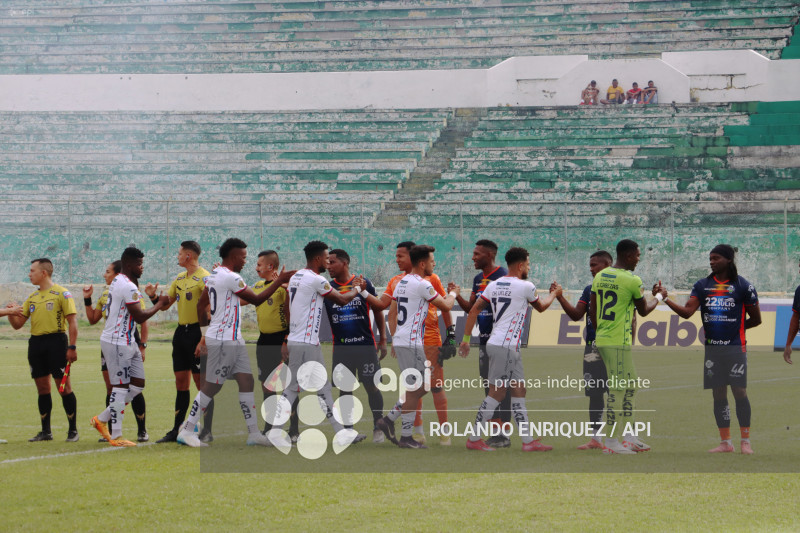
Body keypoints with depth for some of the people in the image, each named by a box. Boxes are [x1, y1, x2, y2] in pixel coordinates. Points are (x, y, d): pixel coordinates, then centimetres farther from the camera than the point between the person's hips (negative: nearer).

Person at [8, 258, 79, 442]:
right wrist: (11, 314, -5)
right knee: (42, 388, 9)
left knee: (63, 386, -6)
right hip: (36, 343, 7)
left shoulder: (61, 293, -4)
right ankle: (46, 431, 15)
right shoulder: (32, 297, 16)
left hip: (56, 341, -6)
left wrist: (72, 347, -15)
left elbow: (72, 321, -8)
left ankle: (73, 430, 1)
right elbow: (18, 324, 17)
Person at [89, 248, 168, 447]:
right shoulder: (128, 287, -18)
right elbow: (140, 317, -19)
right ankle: (116, 436, -1)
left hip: (126, 341, 10)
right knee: (121, 387, -6)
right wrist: (160, 304, -7)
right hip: (117, 342, -10)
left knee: (138, 384, 11)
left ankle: (102, 419, 18)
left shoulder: (117, 281, 15)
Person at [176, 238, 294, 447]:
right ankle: (186, 431, 0)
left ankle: (254, 434, 8)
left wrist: (205, 333, 27)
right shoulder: (231, 278, -16)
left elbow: (201, 305, 20)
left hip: (233, 340, 10)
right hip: (224, 341, -10)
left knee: (247, 382, 7)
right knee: (211, 387, -5)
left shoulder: (214, 275, 13)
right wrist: (280, 281, -7)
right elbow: (257, 299, -13)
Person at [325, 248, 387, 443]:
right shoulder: (327, 288, 4)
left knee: (371, 387, 0)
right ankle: (346, 429, 11)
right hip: (341, 347, 2)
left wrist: (383, 340, 4)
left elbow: (377, 311, 6)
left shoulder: (363, 283, -1)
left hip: (366, 345, -2)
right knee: (344, 389, 4)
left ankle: (378, 428, 11)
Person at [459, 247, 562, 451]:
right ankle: (474, 439, -1)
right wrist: (554, 294, 31)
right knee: (496, 393, -4)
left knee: (519, 391, 11)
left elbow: (474, 310, 9)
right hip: (506, 346, -9)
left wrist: (466, 339, 12)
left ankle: (527, 440, 12)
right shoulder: (526, 286, -8)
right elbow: (540, 307, 11)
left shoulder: (494, 285, 11)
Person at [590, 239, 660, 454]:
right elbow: (643, 310, 1)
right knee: (617, 389, -4)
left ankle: (630, 437, 19)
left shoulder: (600, 276, 9)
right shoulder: (632, 280, -12)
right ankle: (610, 442, -1)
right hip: (618, 342, -9)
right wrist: (658, 297, 19)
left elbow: (592, 309, 14)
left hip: (602, 339, 9)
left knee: (631, 384, 16)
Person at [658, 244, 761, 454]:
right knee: (718, 394, 5)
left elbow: (756, 319, 6)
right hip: (712, 348, 4)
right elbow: (687, 311, -1)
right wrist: (666, 300, -14)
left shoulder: (743, 286, -1)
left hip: (736, 347, -4)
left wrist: (734, 327, 7)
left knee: (739, 391, -6)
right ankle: (725, 442, 11)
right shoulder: (702, 285, 9)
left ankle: (745, 441, 1)